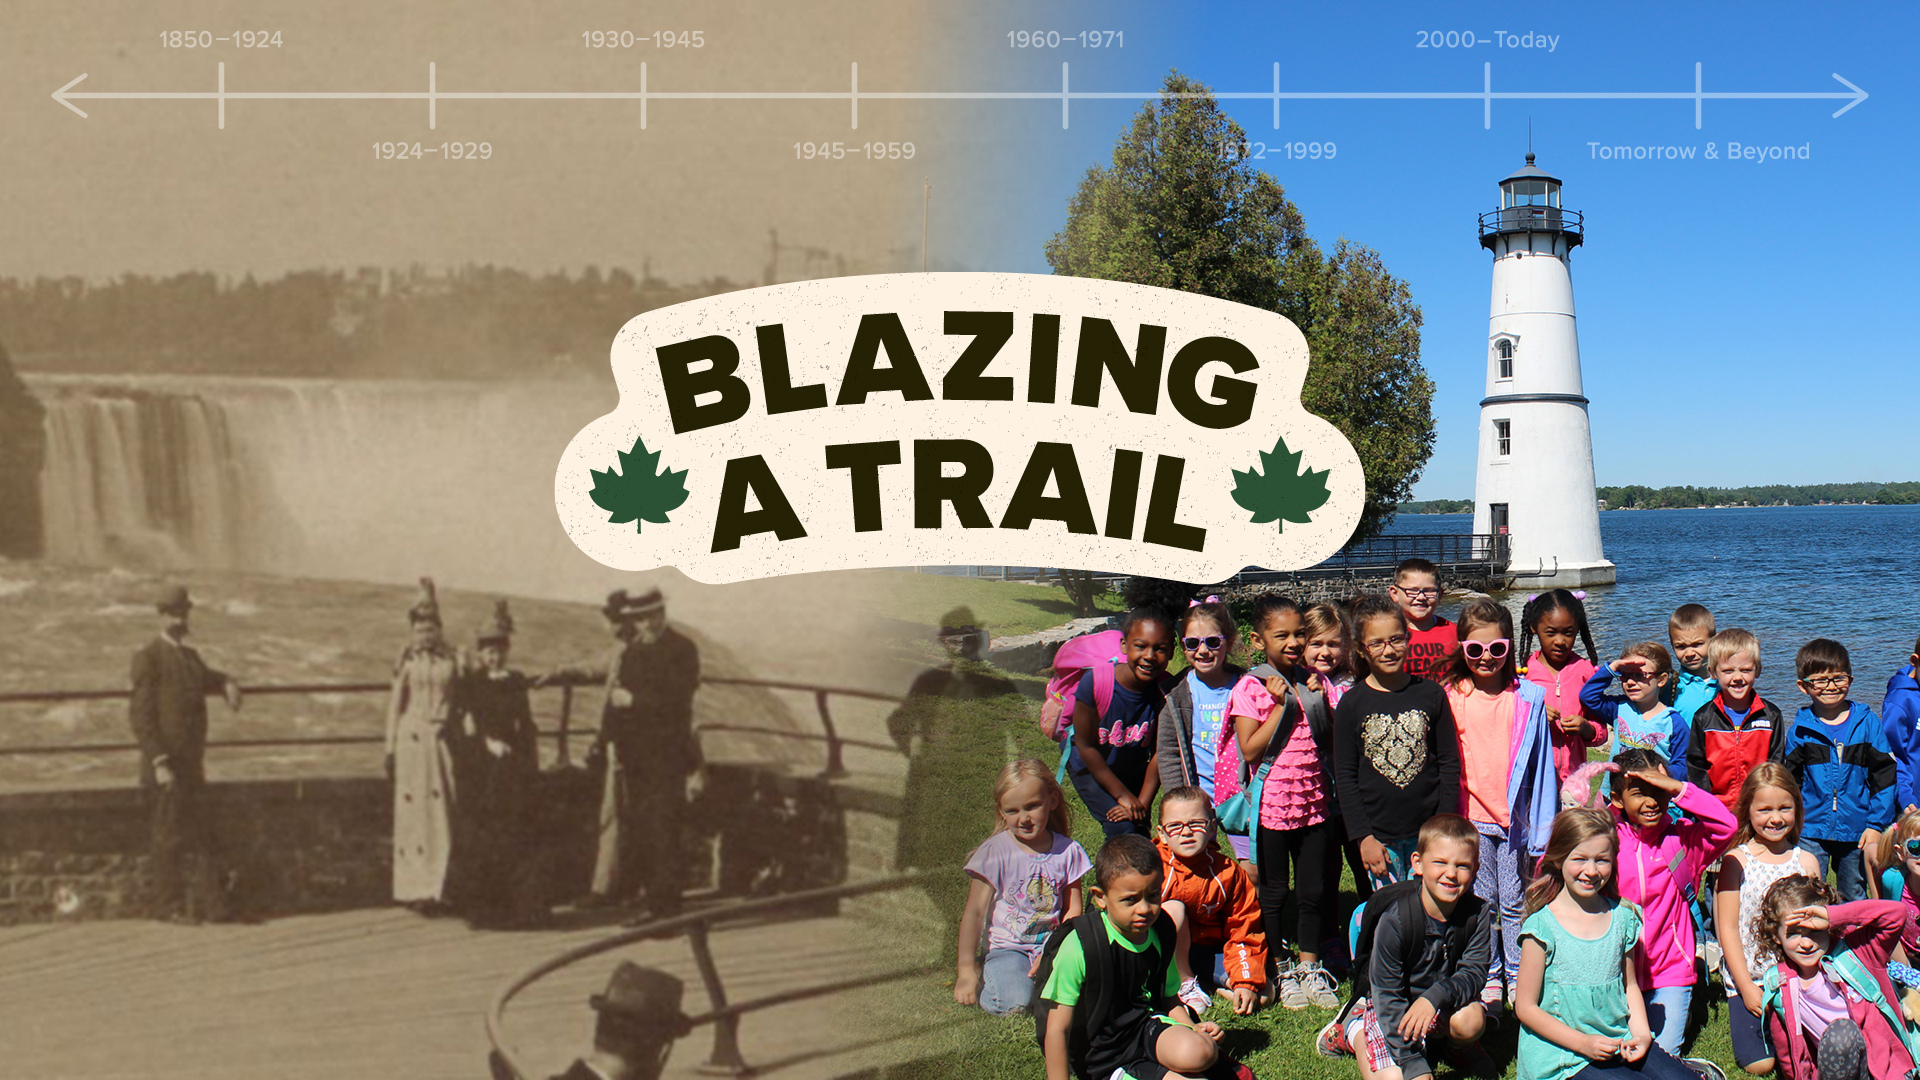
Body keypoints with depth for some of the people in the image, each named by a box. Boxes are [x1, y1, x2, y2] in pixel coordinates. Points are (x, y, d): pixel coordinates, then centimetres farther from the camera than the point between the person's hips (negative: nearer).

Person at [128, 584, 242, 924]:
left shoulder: (190, 655, 15)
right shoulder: (148, 657, -8)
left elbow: (206, 678, 35)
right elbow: (140, 714, -12)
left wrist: (227, 683, 9)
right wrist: (159, 762, -18)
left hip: (192, 764, 7)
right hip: (165, 765, -7)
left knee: (202, 835, 6)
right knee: (170, 838, -1)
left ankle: (209, 903, 11)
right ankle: (170, 906, 8)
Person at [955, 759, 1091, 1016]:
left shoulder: (1068, 851, 0)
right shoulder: (995, 852, -8)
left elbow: (1073, 910, 3)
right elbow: (975, 912, -7)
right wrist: (967, 970, -9)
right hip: (1008, 946, -2)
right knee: (1016, 1002, -28)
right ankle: (983, 974, 2)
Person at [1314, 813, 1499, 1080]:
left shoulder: (1478, 914, -16)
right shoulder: (1394, 918, -26)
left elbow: (1475, 972, -18)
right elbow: (1388, 993, -22)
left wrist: (1435, 997, -39)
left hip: (1443, 1001, 2)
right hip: (1389, 1006, -2)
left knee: (1471, 1020, -30)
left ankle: (1457, 1048, 8)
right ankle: (1352, 1028, 14)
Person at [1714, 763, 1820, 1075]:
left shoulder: (1807, 862, 3)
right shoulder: (1736, 860, -4)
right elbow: (1728, 928, -5)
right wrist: (1746, 987, -10)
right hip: (1748, 977, -2)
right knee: (1759, 1064, -11)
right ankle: (1742, 1019, 17)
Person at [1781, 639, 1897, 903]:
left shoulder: (1867, 723, -1)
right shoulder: (1800, 730, -1)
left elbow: (1885, 776, 0)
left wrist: (1876, 824, -5)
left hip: (1856, 831, 1)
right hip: (1811, 833, -1)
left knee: (1855, 899, 14)